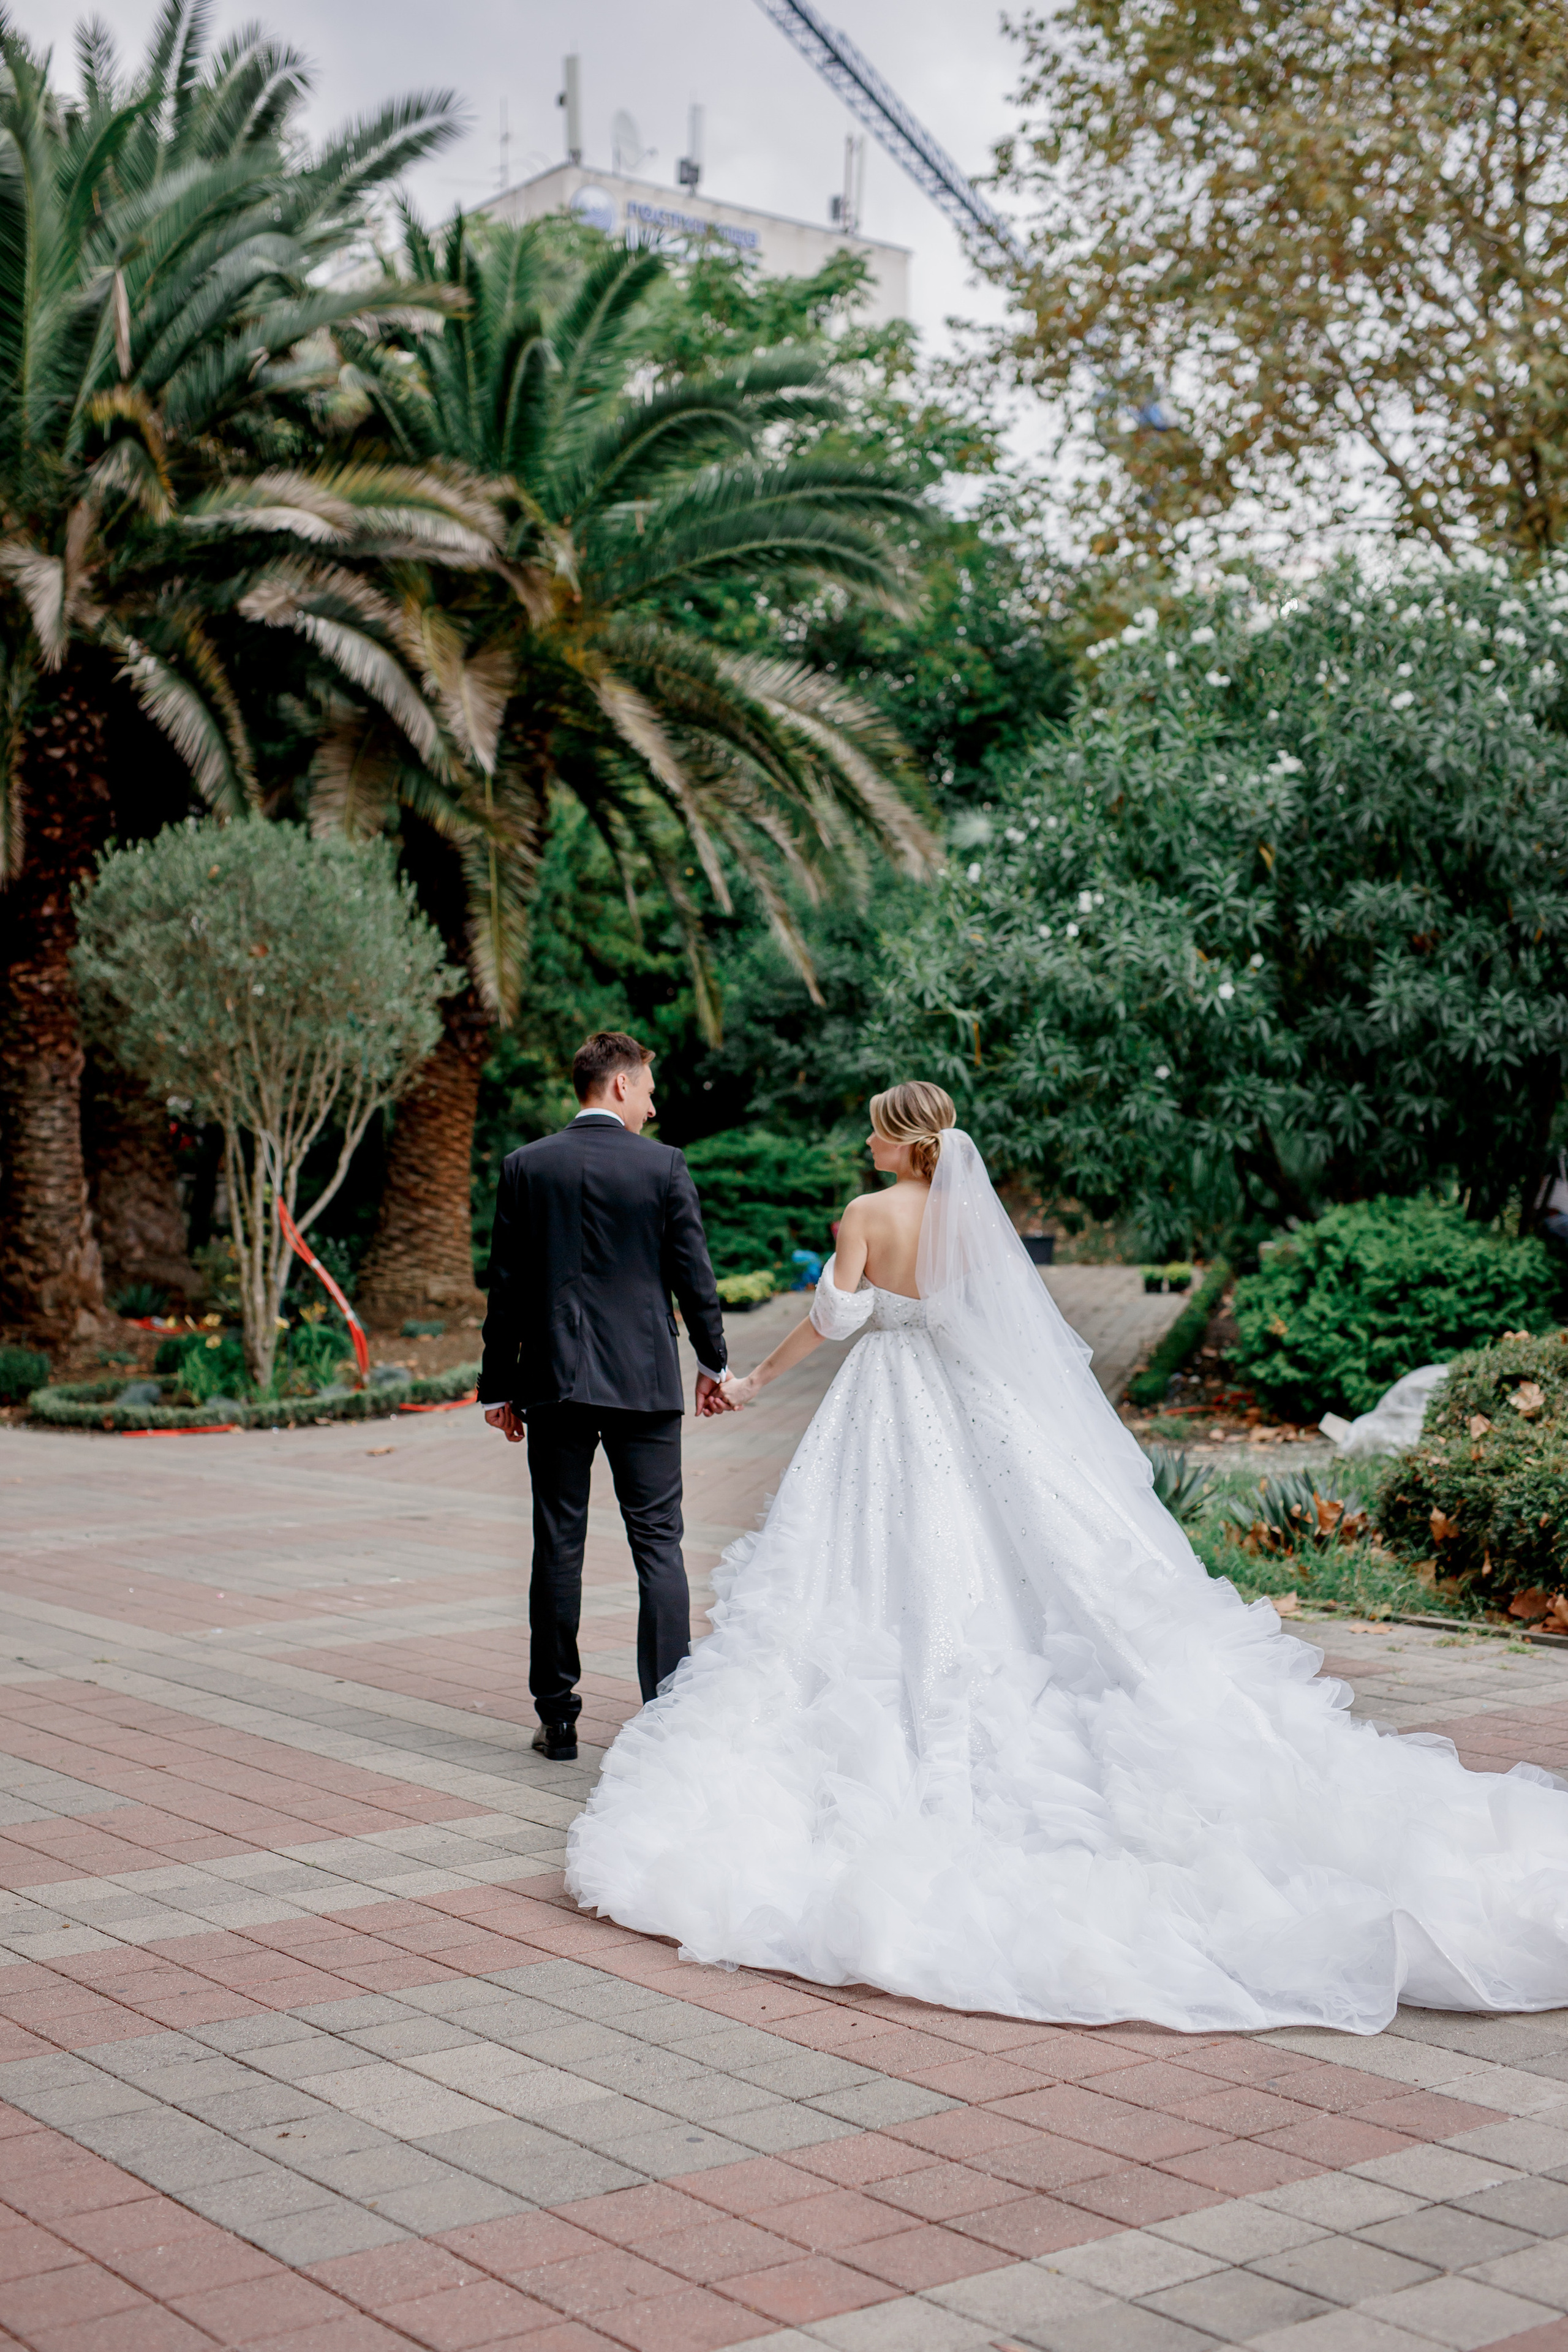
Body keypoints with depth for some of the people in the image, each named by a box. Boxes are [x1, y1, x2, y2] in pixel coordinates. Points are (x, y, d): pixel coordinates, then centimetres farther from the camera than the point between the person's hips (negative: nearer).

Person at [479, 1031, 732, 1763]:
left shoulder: (525, 1167, 2)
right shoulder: (664, 1166, -3)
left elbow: (505, 1286, 3)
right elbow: (693, 1273, 0)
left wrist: (499, 1387, 10)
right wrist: (714, 1362, 14)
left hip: (554, 1381, 2)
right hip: (644, 1381, -2)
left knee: (558, 1548, 7)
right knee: (658, 1544, 3)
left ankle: (558, 1720, 12)